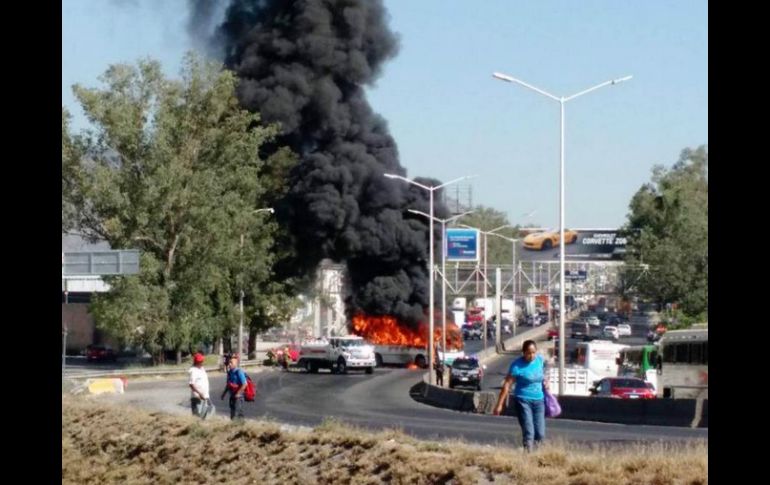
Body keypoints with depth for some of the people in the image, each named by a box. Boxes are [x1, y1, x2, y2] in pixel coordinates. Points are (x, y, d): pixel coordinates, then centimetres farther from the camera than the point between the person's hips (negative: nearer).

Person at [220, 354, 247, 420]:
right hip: (232, 396, 9)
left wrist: (238, 393, -20)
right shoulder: (229, 372, 11)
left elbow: (244, 384, -19)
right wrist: (224, 393, 16)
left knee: (237, 413, -10)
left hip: (238, 396, -9)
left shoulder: (239, 372, -15)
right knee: (232, 413, 13)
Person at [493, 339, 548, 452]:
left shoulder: (540, 360, 2)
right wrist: (499, 405, -16)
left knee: (540, 434, 3)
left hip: (539, 400, 5)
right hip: (523, 400, -5)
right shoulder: (517, 365, -14)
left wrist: (544, 382, 3)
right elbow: (507, 385, -13)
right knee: (528, 433, -13)